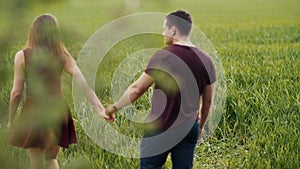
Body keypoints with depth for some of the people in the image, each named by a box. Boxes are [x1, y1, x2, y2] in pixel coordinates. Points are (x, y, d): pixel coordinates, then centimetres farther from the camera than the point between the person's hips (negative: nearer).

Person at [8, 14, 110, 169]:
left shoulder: (22, 56, -5)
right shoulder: (62, 56, 1)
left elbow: (16, 93, -4)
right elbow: (84, 84, -6)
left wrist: (11, 120, 8)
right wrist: (100, 108, -6)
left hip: (34, 111, -3)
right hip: (57, 111, 3)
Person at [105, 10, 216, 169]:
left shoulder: (163, 56, -14)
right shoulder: (206, 60, 0)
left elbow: (137, 89, -11)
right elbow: (207, 101, 8)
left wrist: (115, 107, 4)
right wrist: (200, 126, 22)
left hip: (160, 128, -4)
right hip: (189, 129, 4)